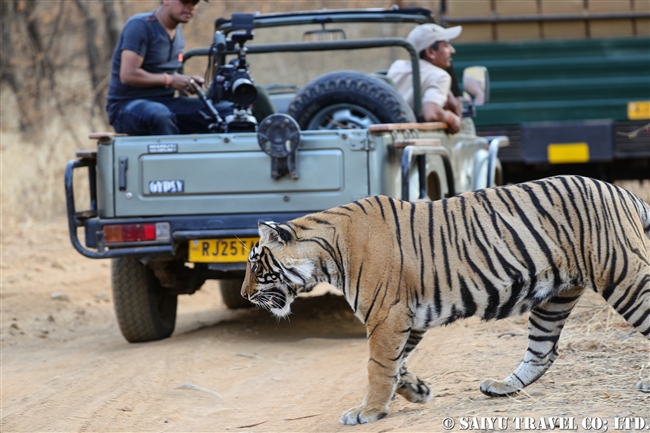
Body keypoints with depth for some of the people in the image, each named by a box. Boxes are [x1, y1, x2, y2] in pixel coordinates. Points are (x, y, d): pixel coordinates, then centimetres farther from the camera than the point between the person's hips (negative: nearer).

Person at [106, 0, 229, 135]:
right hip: (126, 106, -8)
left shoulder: (178, 33, 15)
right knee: (159, 114, -43)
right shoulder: (139, 26, -11)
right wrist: (170, 80, -17)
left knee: (225, 111, -12)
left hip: (165, 104, 8)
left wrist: (187, 81, 2)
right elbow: (128, 75, -20)